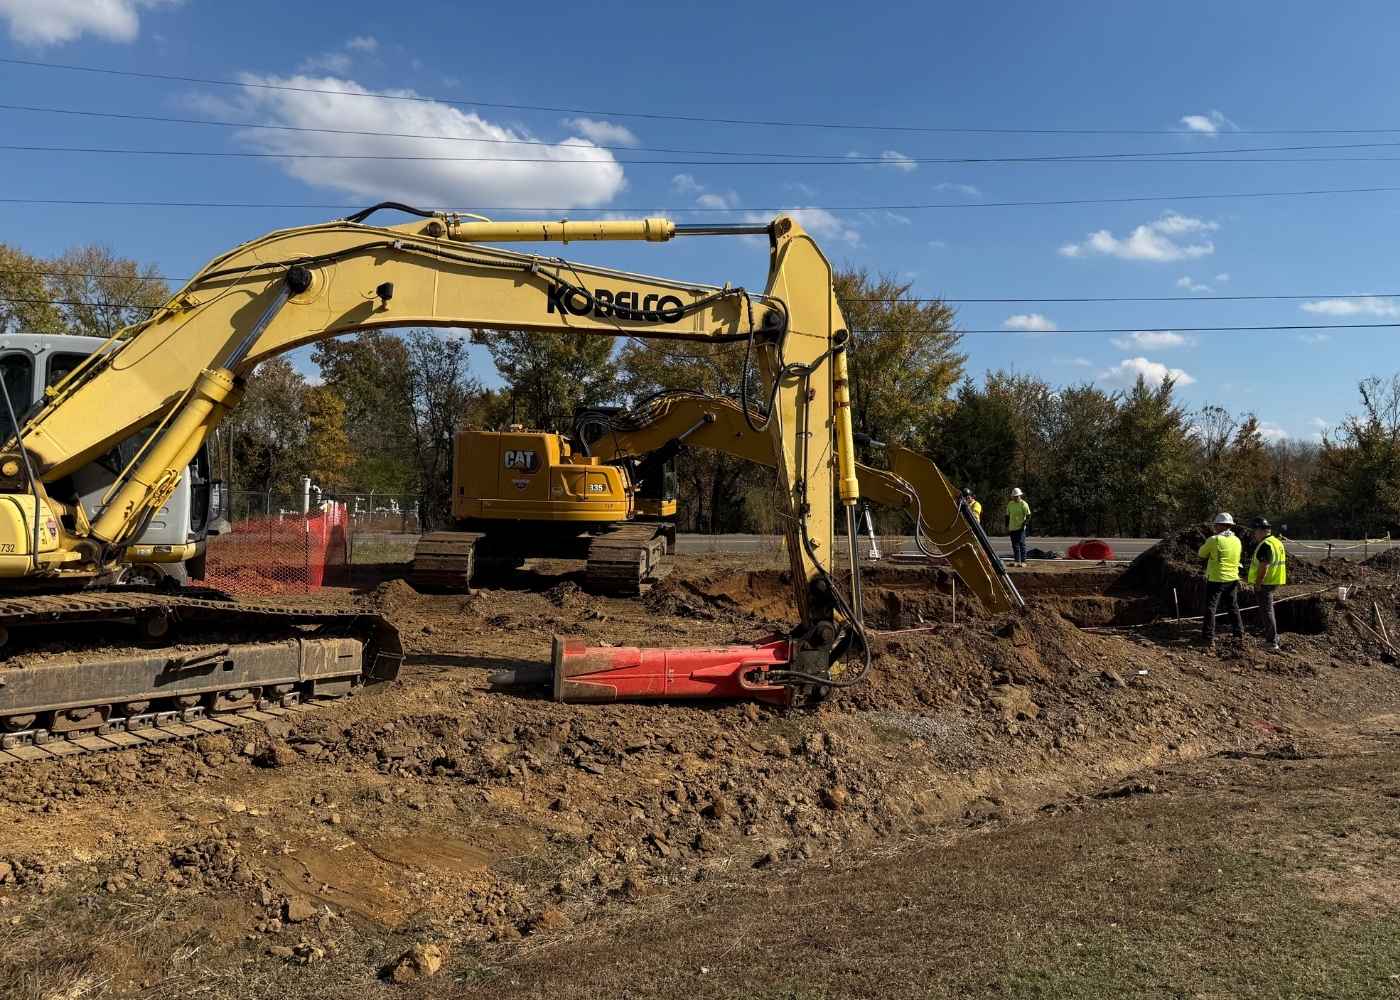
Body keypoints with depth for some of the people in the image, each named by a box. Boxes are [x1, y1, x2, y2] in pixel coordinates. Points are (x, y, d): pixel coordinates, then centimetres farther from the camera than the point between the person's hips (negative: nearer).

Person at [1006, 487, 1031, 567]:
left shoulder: (1023, 504, -6)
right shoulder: (1010, 504, 11)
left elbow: (1028, 515, -6)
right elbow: (1007, 515, 20)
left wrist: (1025, 524, -16)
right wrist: (1007, 525, 14)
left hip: (1020, 527, -6)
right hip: (1012, 527, 6)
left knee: (1021, 544, -8)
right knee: (1014, 545, 8)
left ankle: (1023, 561, -6)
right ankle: (1017, 560, 15)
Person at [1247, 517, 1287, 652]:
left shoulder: (1266, 545, -20)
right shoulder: (1277, 542, 13)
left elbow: (1263, 566, -25)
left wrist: (1257, 584, -21)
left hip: (1265, 582, -10)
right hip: (1273, 581, 10)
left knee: (1266, 611, -5)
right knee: (1268, 610, 22)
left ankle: (1272, 643, -3)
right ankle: (1272, 636, 33)